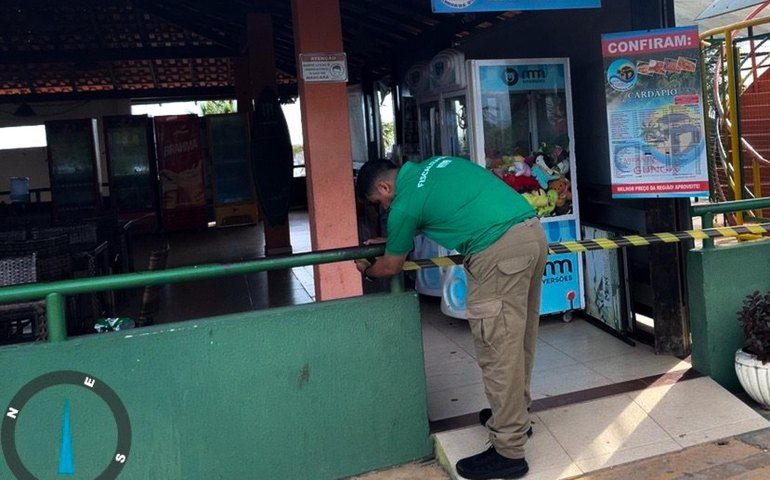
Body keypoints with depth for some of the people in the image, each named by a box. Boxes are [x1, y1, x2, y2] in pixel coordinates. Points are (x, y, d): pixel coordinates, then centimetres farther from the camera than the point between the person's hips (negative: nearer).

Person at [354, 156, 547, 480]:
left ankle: (509, 451, 9)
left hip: (499, 250, -9)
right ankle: (516, 415, 37)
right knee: (518, 338, 20)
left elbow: (391, 266, 13)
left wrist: (366, 270, 36)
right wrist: (390, 239, 43)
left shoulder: (404, 204, -1)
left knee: (498, 349, 0)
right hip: (533, 232, 9)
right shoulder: (436, 163, 21)